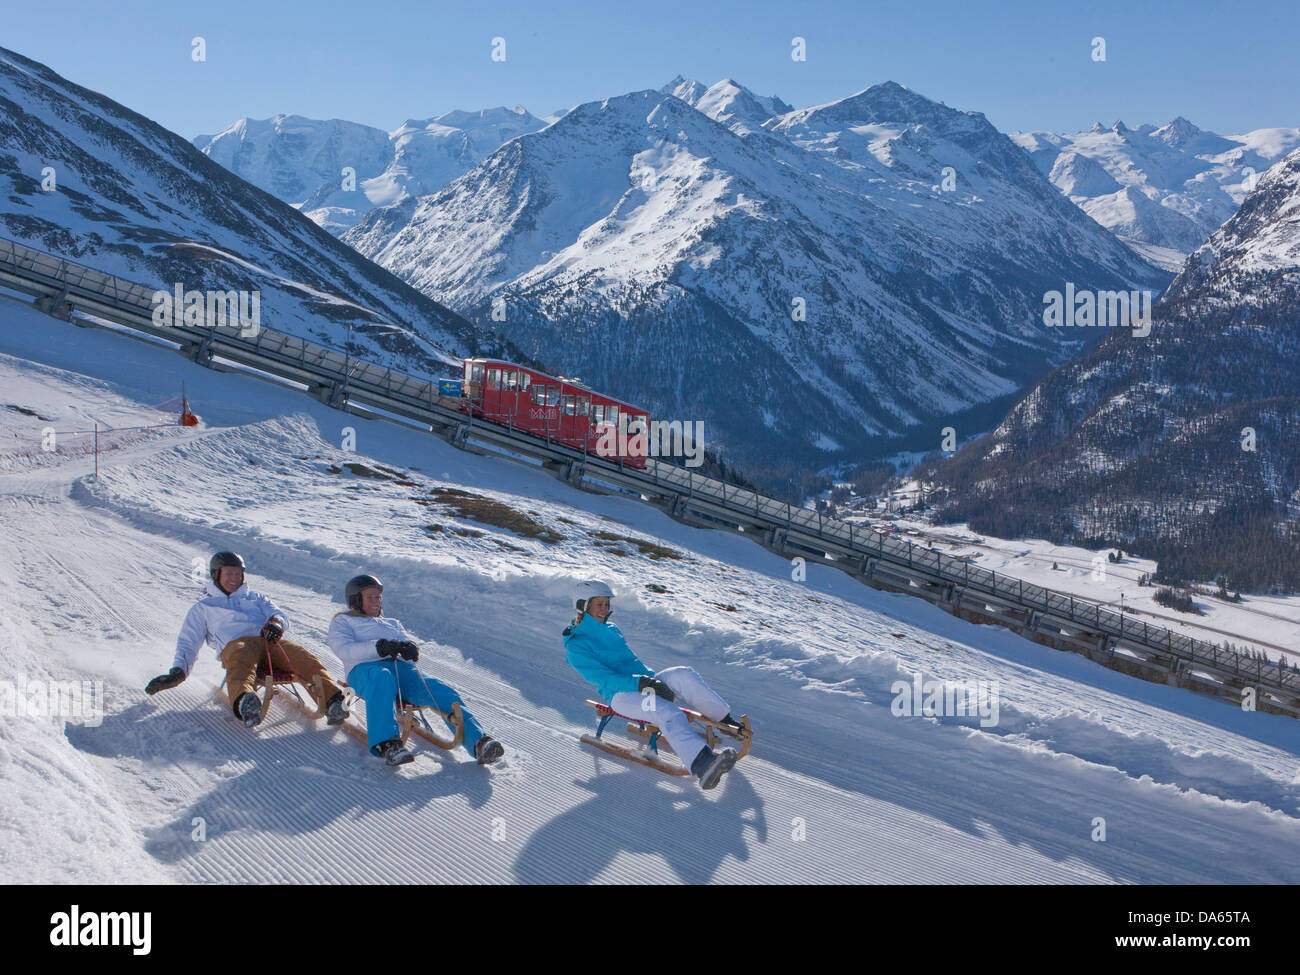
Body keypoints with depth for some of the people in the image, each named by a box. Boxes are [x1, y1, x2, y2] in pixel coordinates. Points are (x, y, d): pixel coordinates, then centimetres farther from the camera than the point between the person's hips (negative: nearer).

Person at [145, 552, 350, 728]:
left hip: (269, 640, 3)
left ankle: (332, 700, -52)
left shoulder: (255, 598, 39)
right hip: (235, 643, -3)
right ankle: (245, 701, -73)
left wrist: (276, 622, -4)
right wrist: (178, 671, 6)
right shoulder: (203, 608, 35)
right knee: (242, 663, -42)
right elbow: (188, 642, 26)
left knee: (303, 657, -31)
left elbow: (280, 616, 23)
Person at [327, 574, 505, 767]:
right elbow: (344, 650, 4)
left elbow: (409, 648, 23)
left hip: (402, 668, 4)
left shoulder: (393, 623, 39)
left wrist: (411, 649, -4)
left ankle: (478, 742, -44)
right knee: (382, 679, -43)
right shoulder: (342, 621, 26)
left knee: (440, 691, -26)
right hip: (365, 669, -4)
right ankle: (386, 744, -60)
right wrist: (379, 646, -12)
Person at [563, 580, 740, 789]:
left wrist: (653, 678, 10)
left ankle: (726, 721, -24)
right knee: (668, 713, -35)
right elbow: (602, 678, -12)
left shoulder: (612, 630, 24)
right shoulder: (575, 646, 0)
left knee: (683, 675, -25)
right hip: (620, 694, -7)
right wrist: (641, 683, -23)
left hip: (644, 682, 7)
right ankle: (700, 764, -55)